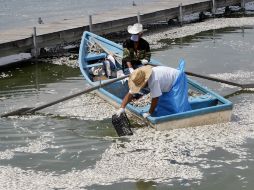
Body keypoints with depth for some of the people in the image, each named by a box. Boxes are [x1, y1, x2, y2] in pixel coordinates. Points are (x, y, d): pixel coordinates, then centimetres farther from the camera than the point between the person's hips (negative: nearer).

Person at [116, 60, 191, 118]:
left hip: (177, 80, -8)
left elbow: (155, 98, -33)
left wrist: (149, 113, -21)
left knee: (178, 105, -15)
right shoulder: (140, 80, -17)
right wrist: (122, 108, -27)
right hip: (168, 86, 8)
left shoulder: (153, 80, -42)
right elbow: (130, 94, -16)